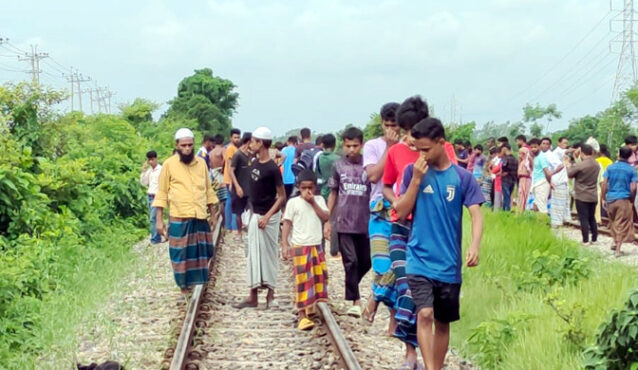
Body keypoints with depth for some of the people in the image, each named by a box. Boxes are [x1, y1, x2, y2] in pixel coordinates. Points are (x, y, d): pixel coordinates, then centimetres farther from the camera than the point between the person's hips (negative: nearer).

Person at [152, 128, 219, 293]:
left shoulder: (201, 163, 7)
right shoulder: (169, 164, -3)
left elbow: (209, 190, 15)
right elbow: (162, 193, -1)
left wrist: (213, 214, 15)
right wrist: (159, 220, -5)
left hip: (200, 218, 3)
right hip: (179, 219, -3)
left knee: (202, 253, 7)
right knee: (181, 254, 1)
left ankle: (199, 283, 20)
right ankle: (184, 286, 12)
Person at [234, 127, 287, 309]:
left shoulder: (272, 168, -16)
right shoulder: (254, 164, 6)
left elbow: (282, 197, -15)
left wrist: (267, 216, -21)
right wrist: (253, 214, 14)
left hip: (268, 217, -8)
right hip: (256, 215, 8)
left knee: (269, 255, 0)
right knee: (254, 255, 8)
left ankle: (270, 294, 9)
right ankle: (253, 296, 12)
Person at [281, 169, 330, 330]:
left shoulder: (319, 200, 9)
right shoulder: (293, 202, -2)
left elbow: (326, 217, -4)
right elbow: (287, 224, -2)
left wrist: (313, 202, -9)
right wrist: (285, 244, -10)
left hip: (317, 246, 4)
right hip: (300, 247, -4)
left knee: (320, 278, 10)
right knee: (303, 281, -6)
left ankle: (318, 307, 25)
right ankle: (302, 316, -6)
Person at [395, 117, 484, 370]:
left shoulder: (462, 177, -1)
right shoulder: (412, 171, 0)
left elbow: (476, 214, -6)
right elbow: (401, 212, -2)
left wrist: (474, 245, -24)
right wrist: (416, 179, -13)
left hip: (449, 263, 1)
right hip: (420, 260, -1)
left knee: (443, 322, 12)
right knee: (424, 314, -18)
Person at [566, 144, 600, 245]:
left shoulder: (580, 165, -19)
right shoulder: (596, 165, 3)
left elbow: (570, 174, -6)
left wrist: (568, 164, 13)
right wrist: (572, 165, 22)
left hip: (582, 196, -6)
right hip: (593, 196, 6)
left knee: (583, 219, -2)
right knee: (592, 218, 16)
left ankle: (586, 240, -3)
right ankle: (594, 239, 19)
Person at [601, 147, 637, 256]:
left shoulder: (610, 167, 1)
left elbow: (604, 184, -2)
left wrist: (603, 199, 5)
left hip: (610, 199, 3)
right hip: (624, 199, -3)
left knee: (613, 222, 21)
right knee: (622, 225, 2)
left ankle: (616, 243, 32)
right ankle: (618, 249, -2)